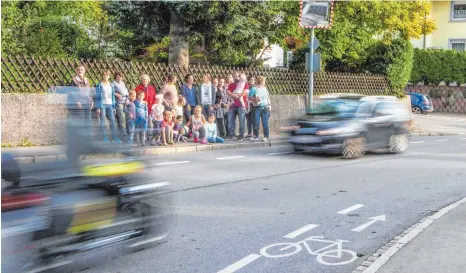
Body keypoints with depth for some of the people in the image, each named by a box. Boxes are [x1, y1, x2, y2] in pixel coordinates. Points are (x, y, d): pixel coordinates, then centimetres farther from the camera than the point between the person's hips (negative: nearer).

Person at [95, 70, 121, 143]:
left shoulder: (111, 86, 13)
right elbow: (97, 97, -3)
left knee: (112, 121, -3)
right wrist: (98, 108, -9)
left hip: (109, 105, 4)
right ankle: (104, 138, 1)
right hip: (102, 105, -4)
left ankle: (114, 137, -2)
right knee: (103, 121, -2)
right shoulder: (99, 85, 0)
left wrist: (113, 107, 12)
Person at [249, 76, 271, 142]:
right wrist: (255, 99, -17)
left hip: (265, 108, 3)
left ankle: (266, 137, 3)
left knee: (265, 123, -1)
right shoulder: (254, 89, -1)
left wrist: (269, 105, 11)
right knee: (256, 123, -2)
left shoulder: (265, 88, 14)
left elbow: (268, 97, 19)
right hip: (257, 108, -3)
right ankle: (256, 136, 11)